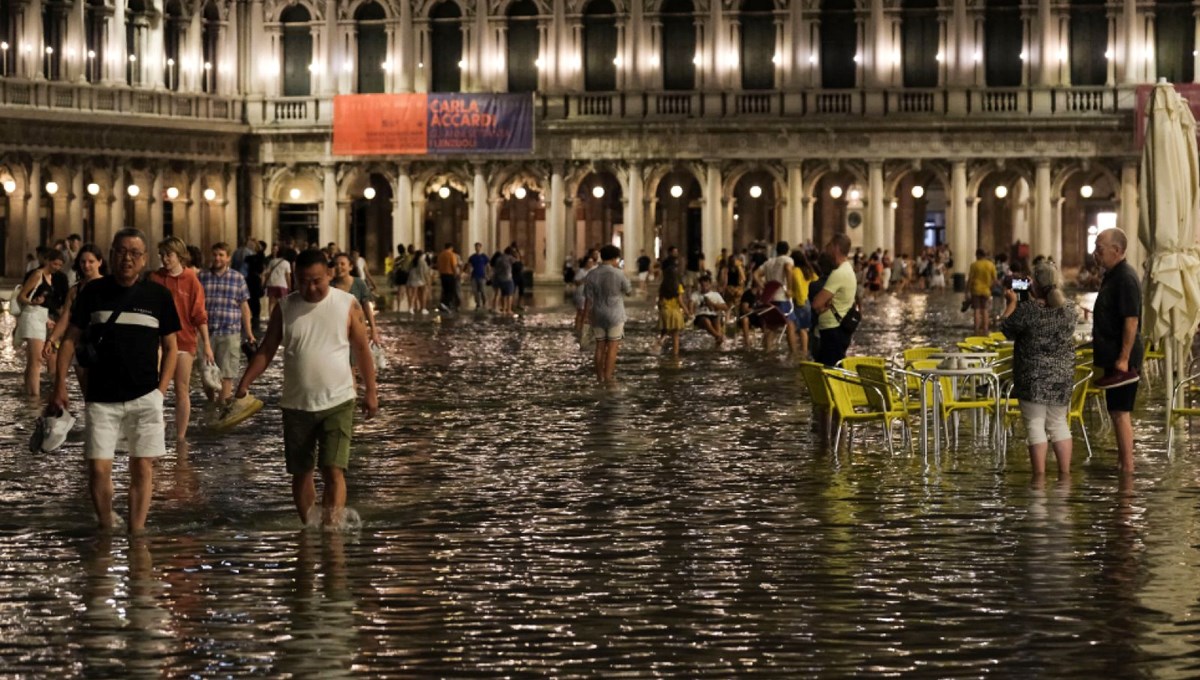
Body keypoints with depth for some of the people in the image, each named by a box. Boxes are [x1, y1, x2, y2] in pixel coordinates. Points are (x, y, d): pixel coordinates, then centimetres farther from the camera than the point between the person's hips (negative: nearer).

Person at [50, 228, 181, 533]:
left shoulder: (158, 296, 2)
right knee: (98, 468, -2)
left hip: (144, 396, 0)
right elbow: (71, 338, 8)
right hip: (101, 398, 0)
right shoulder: (93, 292, 3)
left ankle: (136, 534, 6)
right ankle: (106, 531, 17)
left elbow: (169, 347, 9)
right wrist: (60, 384, 1)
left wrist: (161, 390, 0)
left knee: (142, 467, -2)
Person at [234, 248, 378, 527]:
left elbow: (362, 349, 4)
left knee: (333, 471, -13)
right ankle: (308, 529, 23)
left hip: (337, 402, -2)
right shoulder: (285, 308, 1)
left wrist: (370, 391, 3)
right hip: (296, 403, 3)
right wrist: (243, 386, -6)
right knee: (301, 473, 10)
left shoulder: (347, 305, -2)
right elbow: (266, 351, 4)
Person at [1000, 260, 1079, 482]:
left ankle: (1039, 476, -3)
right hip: (1062, 375, 5)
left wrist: (1011, 303, 11)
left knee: (1035, 423, 0)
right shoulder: (1069, 310, -1)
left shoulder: (1026, 310, -17)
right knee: (1058, 423, 14)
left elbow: (1007, 329, -3)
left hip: (1033, 376, -5)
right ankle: (1065, 473, 14)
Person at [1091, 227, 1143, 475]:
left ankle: (1127, 467, -5)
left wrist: (1123, 359, -24)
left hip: (1122, 359, -10)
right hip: (1112, 357, 10)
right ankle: (1122, 463, 23)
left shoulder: (1126, 279, -17)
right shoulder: (1111, 276, 15)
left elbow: (1132, 321, -23)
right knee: (1117, 411, 15)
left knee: (1120, 412, -8)